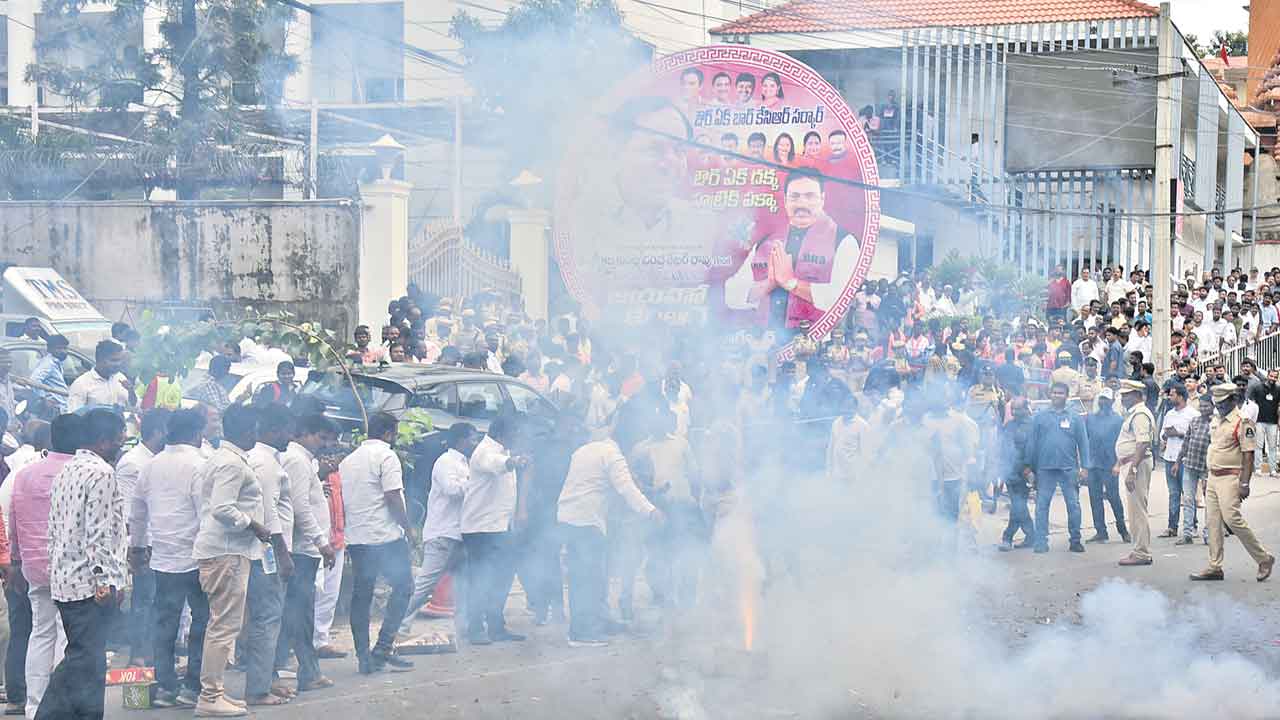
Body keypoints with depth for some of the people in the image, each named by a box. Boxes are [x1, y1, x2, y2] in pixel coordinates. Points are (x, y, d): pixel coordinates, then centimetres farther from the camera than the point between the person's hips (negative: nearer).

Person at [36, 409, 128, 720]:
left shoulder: (65, 471, 16)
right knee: (87, 660, -4)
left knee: (81, 657, 16)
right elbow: (99, 533, -18)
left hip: (62, 578, 9)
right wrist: (106, 581, -18)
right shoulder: (101, 473, -12)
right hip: (89, 583, -9)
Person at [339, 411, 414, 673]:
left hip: (355, 537, 7)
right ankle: (383, 649, -7)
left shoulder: (348, 460, 16)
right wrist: (406, 526, -6)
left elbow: (343, 499, 17)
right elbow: (393, 497, -15)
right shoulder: (386, 456, -8)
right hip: (385, 536, -7)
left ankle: (363, 657, 6)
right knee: (402, 587, 2)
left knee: (361, 595, 8)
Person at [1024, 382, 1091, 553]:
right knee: (1042, 505, 1)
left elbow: (1083, 443, 7)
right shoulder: (1040, 417, 7)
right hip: (1045, 468, 0)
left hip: (1069, 468, 0)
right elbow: (1032, 442, 8)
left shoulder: (1075, 418, 8)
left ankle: (1075, 541, 10)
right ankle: (1041, 542, 6)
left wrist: (1084, 467, -1)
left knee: (1073, 505, 1)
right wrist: (1029, 465, 3)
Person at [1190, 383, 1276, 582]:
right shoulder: (1219, 421, 16)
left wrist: (1244, 484, -21)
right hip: (1213, 476, 9)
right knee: (1212, 521, 5)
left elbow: (1248, 455, -16)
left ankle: (1264, 558, -1)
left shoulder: (1243, 423, -11)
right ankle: (1214, 567, 8)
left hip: (1230, 478, -9)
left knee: (1232, 519, -14)